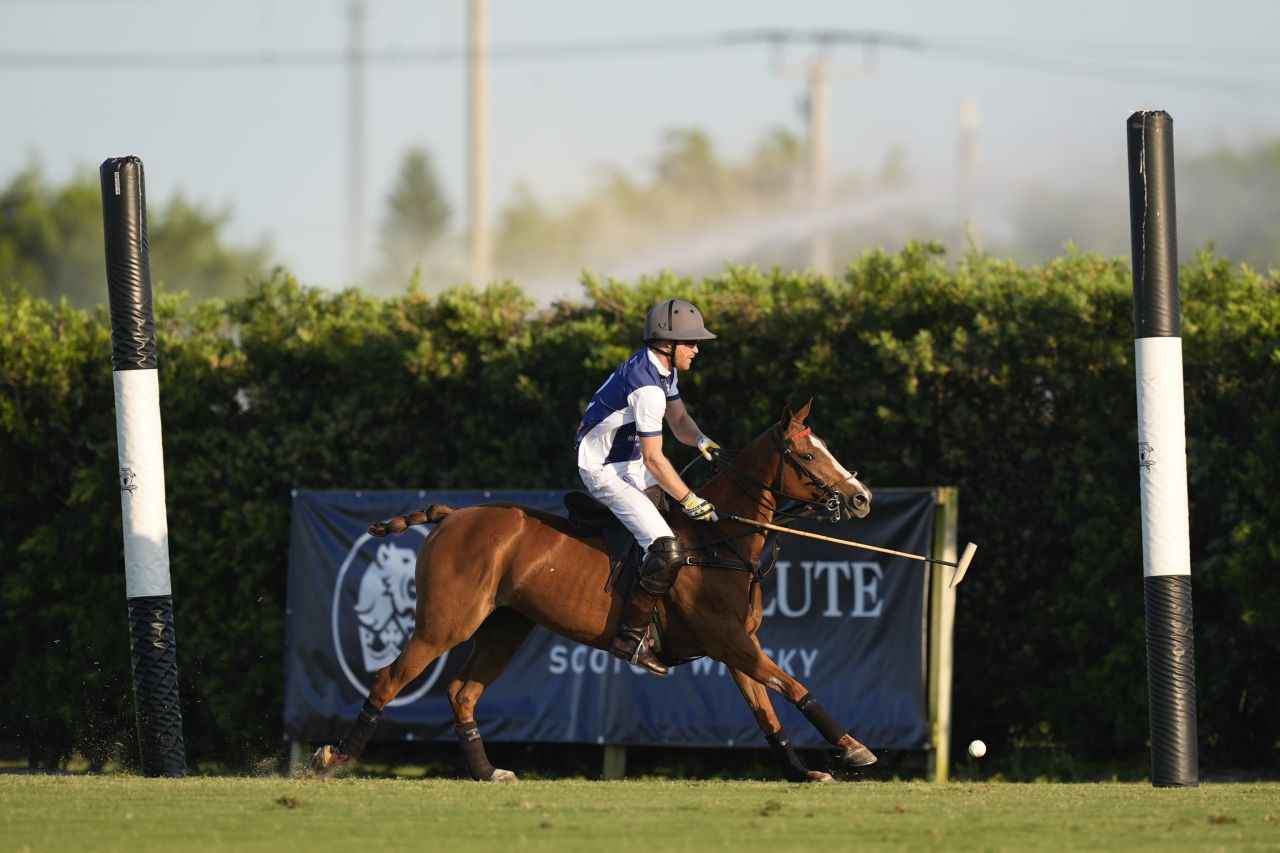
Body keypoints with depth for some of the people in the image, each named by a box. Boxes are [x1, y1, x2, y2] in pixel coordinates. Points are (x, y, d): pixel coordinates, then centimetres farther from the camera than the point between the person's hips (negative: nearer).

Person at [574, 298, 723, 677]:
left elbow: (679, 420, 14)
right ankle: (630, 637, -15)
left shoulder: (663, 370, 5)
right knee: (667, 551, -22)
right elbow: (654, 460, -25)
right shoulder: (647, 387, -27)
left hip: (630, 464, 11)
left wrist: (700, 441, -8)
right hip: (605, 471, -11)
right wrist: (691, 501, -19)